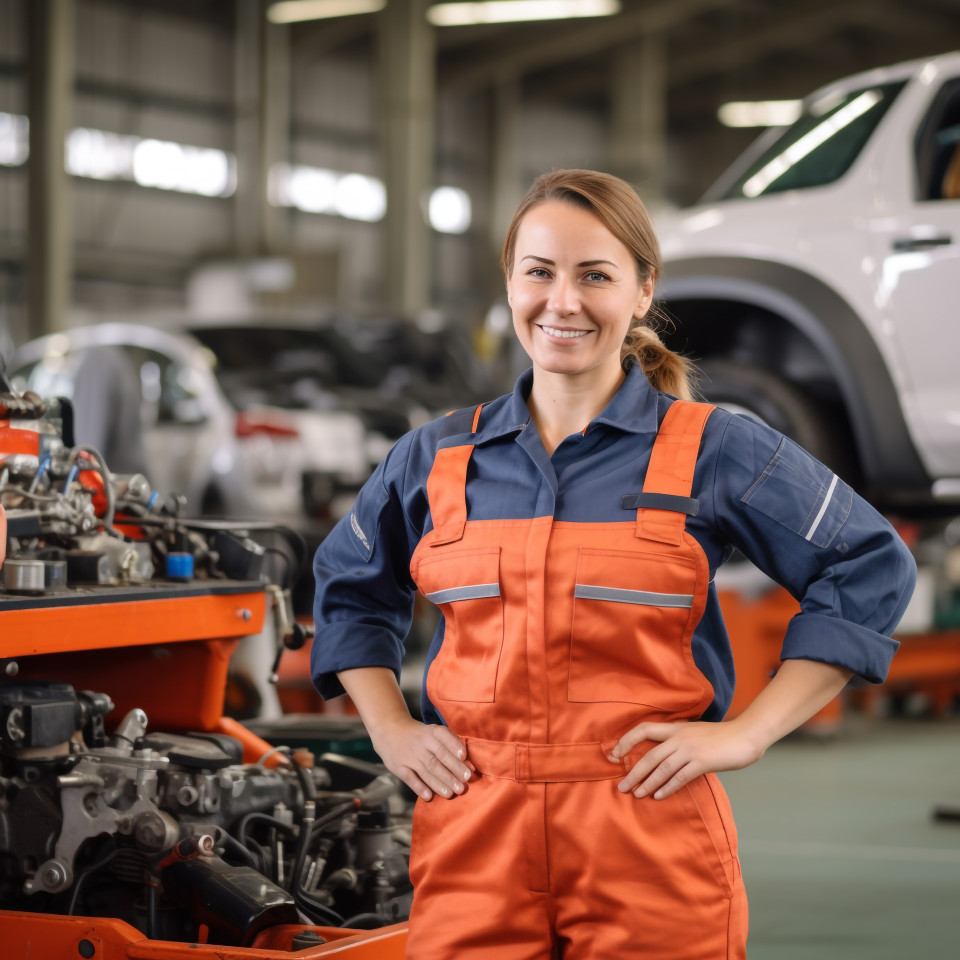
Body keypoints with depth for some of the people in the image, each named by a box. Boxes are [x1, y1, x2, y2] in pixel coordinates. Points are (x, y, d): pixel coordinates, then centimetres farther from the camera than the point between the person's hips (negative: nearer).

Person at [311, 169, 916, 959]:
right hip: (471, 839, 2)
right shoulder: (436, 460, 11)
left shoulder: (713, 450, 1)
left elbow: (871, 568, 3)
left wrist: (748, 734, -3)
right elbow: (349, 586, 27)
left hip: (653, 858, -2)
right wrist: (389, 729, 12)